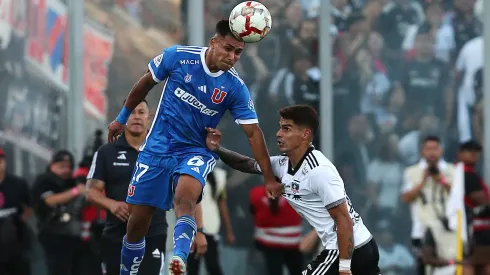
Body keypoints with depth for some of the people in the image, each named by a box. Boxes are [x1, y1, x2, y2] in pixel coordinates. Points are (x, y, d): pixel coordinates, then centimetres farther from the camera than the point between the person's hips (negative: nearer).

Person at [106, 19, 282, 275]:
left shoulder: (236, 88, -9)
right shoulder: (178, 56, -10)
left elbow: (253, 133, -5)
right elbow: (146, 83, 7)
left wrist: (270, 179, -7)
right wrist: (122, 118, 16)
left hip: (196, 151, -1)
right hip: (157, 147, 1)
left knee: (185, 198, -35)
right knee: (137, 221, 1)